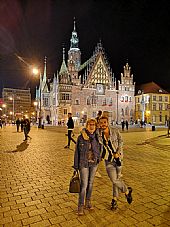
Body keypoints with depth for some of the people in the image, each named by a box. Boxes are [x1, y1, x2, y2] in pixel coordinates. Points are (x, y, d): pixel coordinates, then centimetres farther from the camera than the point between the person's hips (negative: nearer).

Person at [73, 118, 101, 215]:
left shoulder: (97, 137, -4)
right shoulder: (81, 137, -10)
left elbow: (99, 149, 5)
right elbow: (77, 152, -4)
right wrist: (76, 166, -2)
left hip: (94, 163, 3)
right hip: (84, 163, -3)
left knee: (90, 183, 16)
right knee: (84, 184, -2)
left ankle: (88, 201, 35)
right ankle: (81, 205, 16)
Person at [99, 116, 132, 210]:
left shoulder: (115, 131, -6)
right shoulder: (99, 134, -4)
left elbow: (120, 141, 0)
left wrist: (118, 152, -10)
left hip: (118, 157, 0)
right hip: (108, 160, 1)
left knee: (117, 179, 6)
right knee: (114, 180, -4)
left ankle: (114, 199, 30)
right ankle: (127, 191, 25)